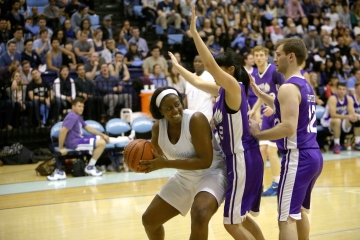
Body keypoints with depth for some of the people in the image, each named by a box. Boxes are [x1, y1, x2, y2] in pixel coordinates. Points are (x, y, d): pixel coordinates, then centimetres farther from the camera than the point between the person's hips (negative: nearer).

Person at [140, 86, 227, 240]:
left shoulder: (196, 120, -27)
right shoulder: (158, 127, -8)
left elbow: (205, 161, -31)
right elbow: (157, 157, 4)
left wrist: (166, 164, -32)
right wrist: (143, 162, -20)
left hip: (211, 173, -7)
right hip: (184, 177, 7)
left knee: (199, 215, -37)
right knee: (149, 220, 14)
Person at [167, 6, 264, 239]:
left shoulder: (234, 87, -14)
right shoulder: (222, 90, 10)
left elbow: (210, 64, -27)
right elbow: (197, 81, 26)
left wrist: (194, 32, -27)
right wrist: (177, 66, 33)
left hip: (243, 159, -10)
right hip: (240, 158, 10)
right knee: (241, 217, 20)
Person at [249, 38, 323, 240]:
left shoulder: (288, 87, -15)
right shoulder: (305, 85, 15)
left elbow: (288, 127, -25)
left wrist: (258, 134, -14)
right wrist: (260, 94, 28)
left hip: (298, 157, -10)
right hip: (312, 155, 10)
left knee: (287, 217, -9)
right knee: (300, 210, 24)